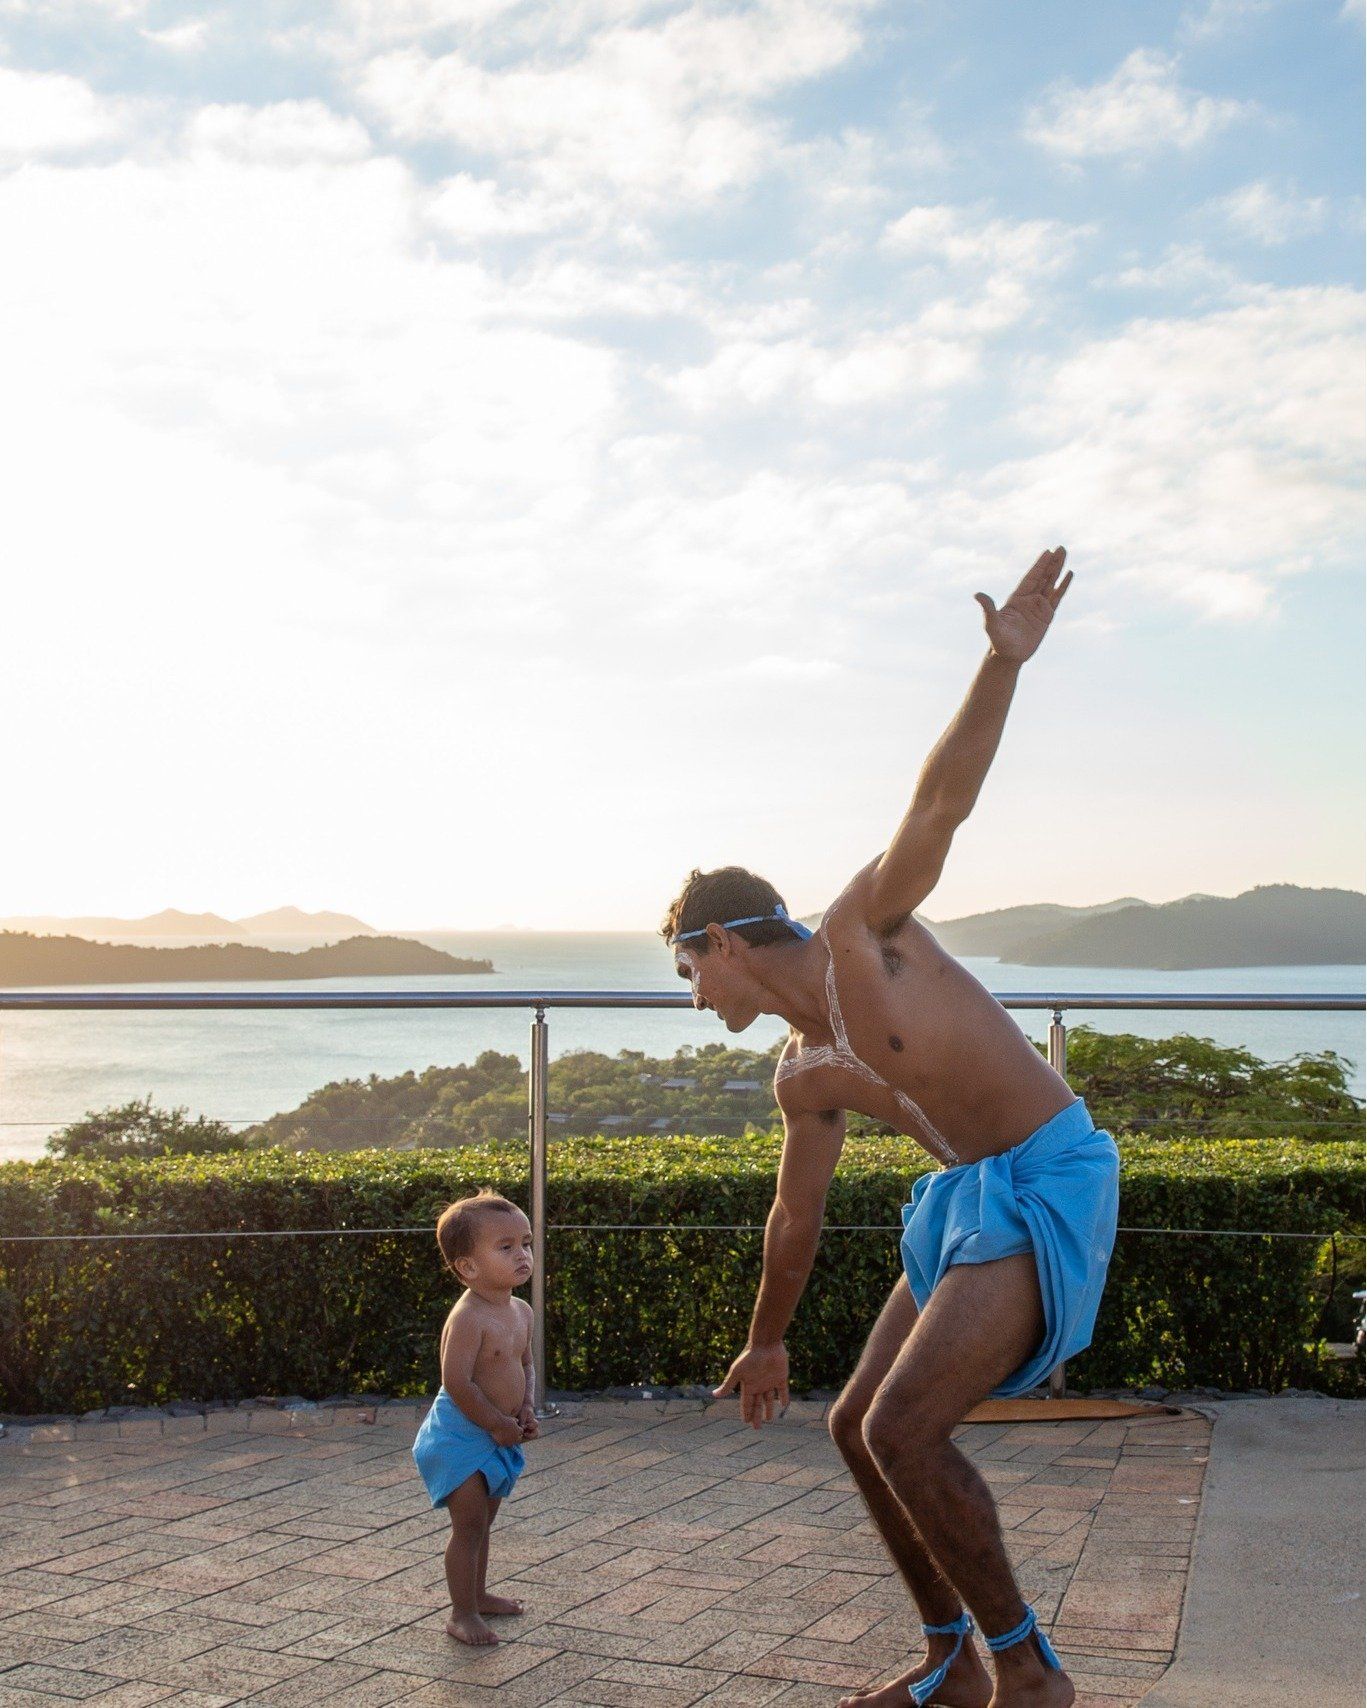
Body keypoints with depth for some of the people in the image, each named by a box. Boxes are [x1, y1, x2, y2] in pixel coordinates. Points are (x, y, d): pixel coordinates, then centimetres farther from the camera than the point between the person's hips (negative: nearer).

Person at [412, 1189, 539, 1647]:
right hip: (461, 1436, -9)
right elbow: (456, 1381, -28)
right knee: (470, 1524, -4)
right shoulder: (468, 1317, -24)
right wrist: (498, 1424, -20)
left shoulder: (521, 1312, 5)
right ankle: (462, 1613, 7)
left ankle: (476, 1595, 37)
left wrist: (526, 1408, 0)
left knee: (482, 1522, 21)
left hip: (498, 1437, 9)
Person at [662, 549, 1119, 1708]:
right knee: (859, 1426, 10)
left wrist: (1003, 664, -34)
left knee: (904, 1430, -18)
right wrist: (767, 1343, 32)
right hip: (964, 1200, 9)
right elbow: (796, 1220, 22)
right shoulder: (805, 1077, 11)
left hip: (1047, 1187, -9)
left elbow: (942, 801, -21)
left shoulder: (864, 934, -10)